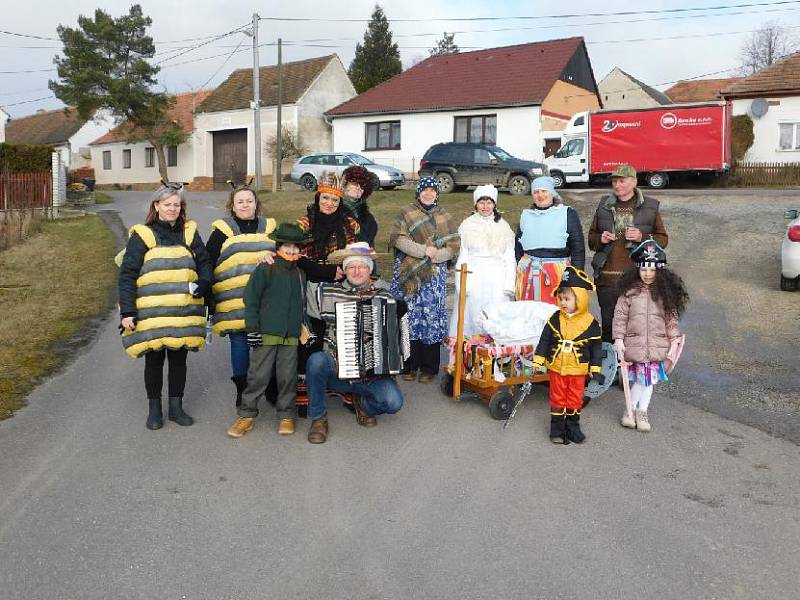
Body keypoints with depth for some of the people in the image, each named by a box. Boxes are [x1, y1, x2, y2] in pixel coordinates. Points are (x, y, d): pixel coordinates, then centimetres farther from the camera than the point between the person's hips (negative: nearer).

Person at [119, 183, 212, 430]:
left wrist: (203, 284, -8)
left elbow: (205, 262, 13)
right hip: (152, 314, -2)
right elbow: (127, 275, -4)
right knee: (154, 360, 8)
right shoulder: (142, 235, -1)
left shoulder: (189, 232, 8)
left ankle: (176, 406, 26)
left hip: (183, 314, 3)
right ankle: (154, 408, 24)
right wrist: (127, 312, -11)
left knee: (179, 359, 12)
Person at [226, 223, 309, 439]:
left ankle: (286, 415, 21)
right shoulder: (265, 270, -4)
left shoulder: (300, 275, 12)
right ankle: (247, 414, 14)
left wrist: (301, 328, 18)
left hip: (291, 337, 4)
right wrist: (252, 328, -9)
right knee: (258, 375, 0)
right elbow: (250, 298, -6)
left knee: (288, 376, 7)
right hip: (266, 334, -4)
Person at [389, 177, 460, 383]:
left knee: (431, 318, -2)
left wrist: (434, 255, -12)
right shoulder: (406, 213, 8)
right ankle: (411, 365, 11)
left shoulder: (445, 217, 11)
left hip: (434, 275, 0)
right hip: (408, 274, 0)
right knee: (410, 318, 1)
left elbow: (454, 247, 4)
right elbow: (397, 238, -6)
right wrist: (423, 250, -15)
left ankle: (429, 367, 7)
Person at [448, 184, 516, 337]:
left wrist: (509, 285, 1)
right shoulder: (467, 225, 6)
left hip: (497, 278, 1)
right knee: (472, 316, -4)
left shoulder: (503, 226, 10)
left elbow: (509, 257, 9)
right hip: (473, 277, -1)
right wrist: (461, 284, -6)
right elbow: (462, 256, 3)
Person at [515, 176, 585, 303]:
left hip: (559, 273, -3)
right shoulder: (525, 215, 17)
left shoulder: (567, 213, 6)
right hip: (528, 274, 3)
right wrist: (517, 270, 15)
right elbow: (518, 248, 21)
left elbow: (578, 248, 3)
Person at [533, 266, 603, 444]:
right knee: (557, 398, 9)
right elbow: (544, 341, 0)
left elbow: (596, 347, 1)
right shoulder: (555, 319, -4)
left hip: (577, 370, -1)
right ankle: (557, 428, 19)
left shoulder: (590, 323, -8)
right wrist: (538, 361, -3)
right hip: (556, 368, 1)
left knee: (575, 399, 11)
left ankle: (572, 426, 27)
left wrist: (595, 368, 2)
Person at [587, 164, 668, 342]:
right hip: (607, 277, 3)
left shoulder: (649, 207, 5)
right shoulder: (604, 206, 13)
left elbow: (663, 239, 6)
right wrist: (600, 239, -3)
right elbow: (591, 237, 20)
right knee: (608, 323, 8)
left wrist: (642, 238, -13)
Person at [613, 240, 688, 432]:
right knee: (639, 378, 5)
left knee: (649, 378, 9)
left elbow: (672, 319, 4)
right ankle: (632, 409, 24)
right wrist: (619, 340, -6)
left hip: (658, 345, 2)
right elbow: (620, 316, -2)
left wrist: (674, 343, 0)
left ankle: (642, 411, 24)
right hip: (634, 343, -1)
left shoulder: (666, 293, 1)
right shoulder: (630, 291, -4)